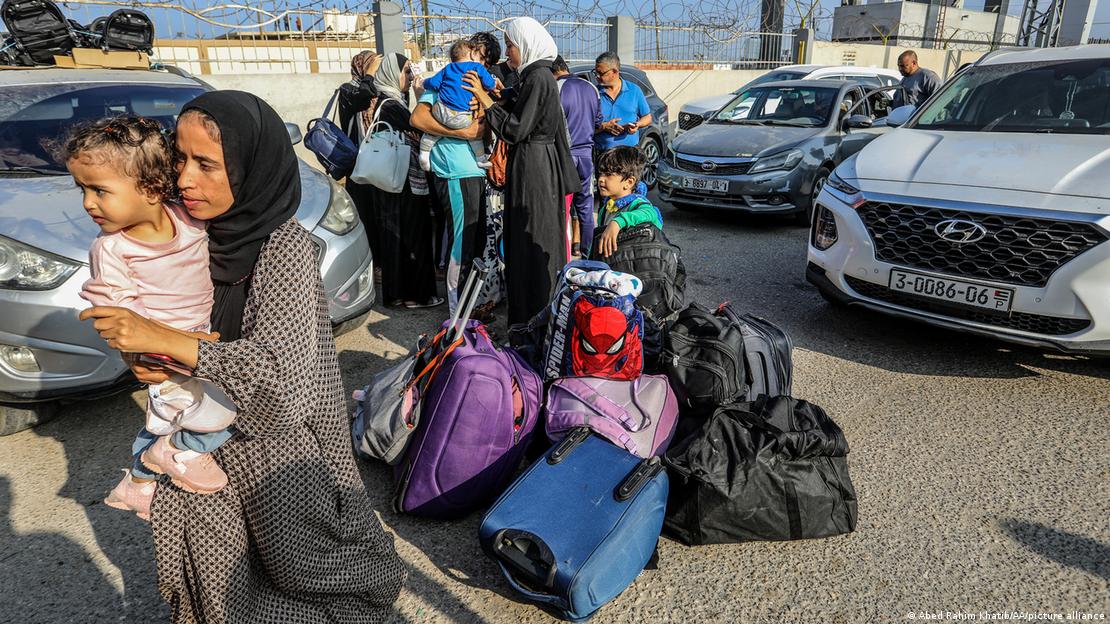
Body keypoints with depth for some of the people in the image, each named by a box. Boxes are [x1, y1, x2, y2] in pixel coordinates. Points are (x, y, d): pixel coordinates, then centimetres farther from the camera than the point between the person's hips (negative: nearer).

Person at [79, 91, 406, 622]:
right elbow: (179, 318, 11)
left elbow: (279, 372, -28)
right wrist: (151, 364, -9)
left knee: (289, 561, 10)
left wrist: (165, 340, -28)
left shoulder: (285, 246, -21)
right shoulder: (196, 231, -3)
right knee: (217, 569, 13)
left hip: (275, 444, -5)